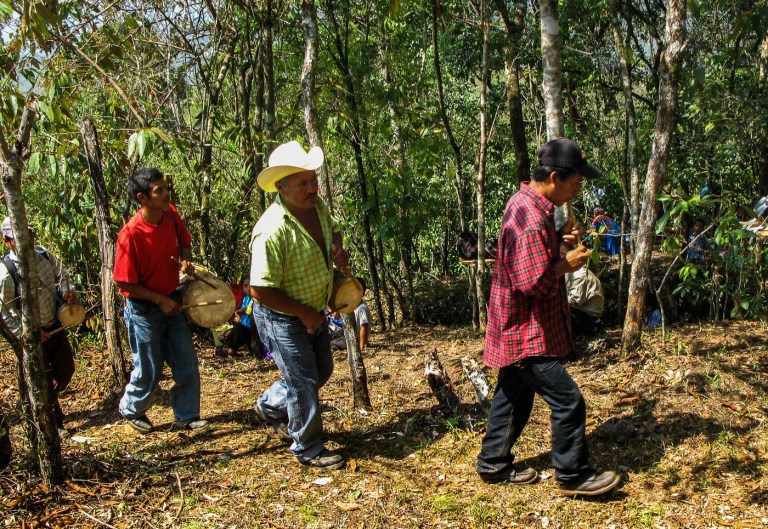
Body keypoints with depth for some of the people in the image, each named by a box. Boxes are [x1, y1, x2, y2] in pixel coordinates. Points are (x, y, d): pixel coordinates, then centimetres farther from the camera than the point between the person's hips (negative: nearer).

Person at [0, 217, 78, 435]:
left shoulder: (44, 255, -6)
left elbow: (62, 276, 11)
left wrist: (69, 291, -10)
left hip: (56, 326, 6)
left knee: (67, 369, 17)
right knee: (45, 379, 9)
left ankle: (47, 404, 45)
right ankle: (54, 421, 31)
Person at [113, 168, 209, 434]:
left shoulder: (170, 214, -8)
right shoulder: (130, 234, -26)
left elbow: (184, 241, 11)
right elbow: (124, 283, -19)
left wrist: (186, 261, -9)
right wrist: (160, 300, -18)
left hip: (172, 302, 6)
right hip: (144, 310, -6)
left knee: (187, 364, 9)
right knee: (149, 371, 10)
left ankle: (186, 416, 26)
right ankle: (131, 410, 38)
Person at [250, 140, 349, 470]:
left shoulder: (317, 205, -7)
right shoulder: (271, 232, -33)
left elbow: (332, 230, 16)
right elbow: (263, 291, -30)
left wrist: (338, 250, -7)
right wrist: (304, 313, -20)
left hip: (314, 312, 9)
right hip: (283, 319, -9)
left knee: (322, 371, 24)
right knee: (304, 384, 4)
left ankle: (270, 406, 47)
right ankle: (309, 450, 26)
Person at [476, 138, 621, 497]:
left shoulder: (526, 201, 8)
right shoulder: (532, 220, -25)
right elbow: (533, 283, -28)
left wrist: (559, 239, 4)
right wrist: (566, 264, -13)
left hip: (517, 329, 11)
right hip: (527, 333, -11)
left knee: (513, 396, 19)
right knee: (568, 401, -1)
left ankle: (494, 464, 31)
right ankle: (573, 475, 14)